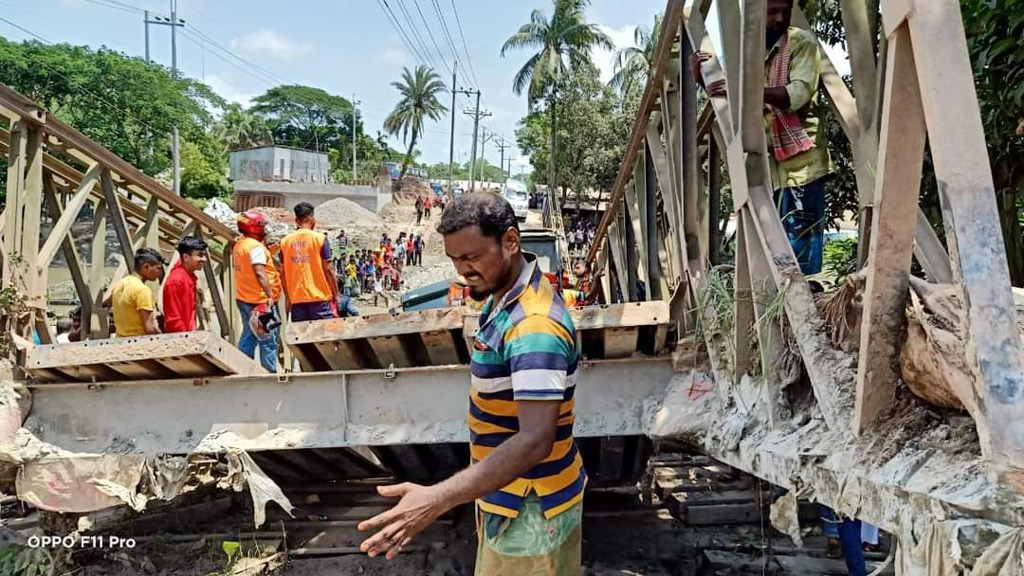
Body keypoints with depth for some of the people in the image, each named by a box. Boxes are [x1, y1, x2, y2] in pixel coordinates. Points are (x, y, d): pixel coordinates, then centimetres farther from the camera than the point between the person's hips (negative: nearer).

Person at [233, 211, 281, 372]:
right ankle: (270, 373, 1)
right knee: (268, 340, -2)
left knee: (248, 336, 17)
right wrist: (270, 294, -29)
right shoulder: (256, 246, -16)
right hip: (260, 301, -9)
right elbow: (260, 273, -26)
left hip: (243, 299, 9)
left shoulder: (238, 245, 12)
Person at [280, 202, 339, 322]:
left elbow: (283, 273, 8)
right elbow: (328, 269, -7)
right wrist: (336, 294, 2)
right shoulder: (320, 239, -6)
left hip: (296, 299, 3)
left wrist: (287, 298, 17)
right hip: (319, 298, -3)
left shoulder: (285, 241, 5)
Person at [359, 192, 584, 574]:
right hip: (508, 495, 9)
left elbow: (535, 440, -36)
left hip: (529, 511, -9)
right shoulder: (502, 298, 3)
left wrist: (439, 499, -43)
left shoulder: (534, 325, -30)